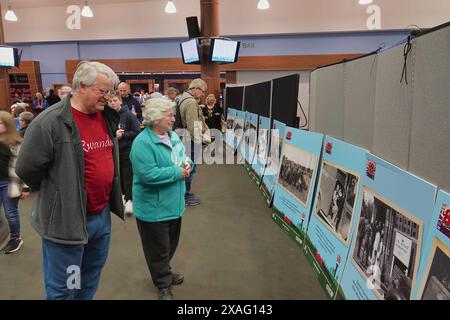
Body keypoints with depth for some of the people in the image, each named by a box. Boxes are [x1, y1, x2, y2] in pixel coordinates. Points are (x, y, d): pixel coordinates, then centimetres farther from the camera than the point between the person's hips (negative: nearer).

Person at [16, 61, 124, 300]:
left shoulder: (107, 117, 4)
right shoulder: (50, 121, -19)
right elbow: (27, 169, -14)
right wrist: (58, 194, -1)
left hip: (102, 215, 7)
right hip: (67, 219, -6)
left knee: (91, 280, 25)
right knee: (62, 289, 13)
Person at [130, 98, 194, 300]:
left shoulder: (173, 136, 5)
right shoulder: (142, 143, -22)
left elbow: (184, 159, 14)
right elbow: (148, 175, -30)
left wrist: (188, 166, -10)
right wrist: (177, 172, -23)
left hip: (173, 204, 8)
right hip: (153, 208, -8)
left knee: (170, 245, 24)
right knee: (158, 249, 11)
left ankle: (163, 273, 47)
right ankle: (163, 284, 31)